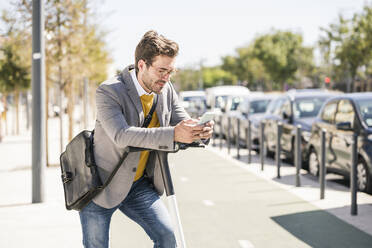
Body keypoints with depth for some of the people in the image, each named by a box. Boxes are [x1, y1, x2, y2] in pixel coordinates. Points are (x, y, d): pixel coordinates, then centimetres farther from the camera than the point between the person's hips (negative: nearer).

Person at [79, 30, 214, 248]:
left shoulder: (166, 90, -4)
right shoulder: (109, 91, -23)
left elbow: (184, 123, 0)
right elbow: (122, 135, -37)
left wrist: (201, 131, -27)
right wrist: (173, 134, -46)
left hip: (139, 185, 5)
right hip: (101, 187, -5)